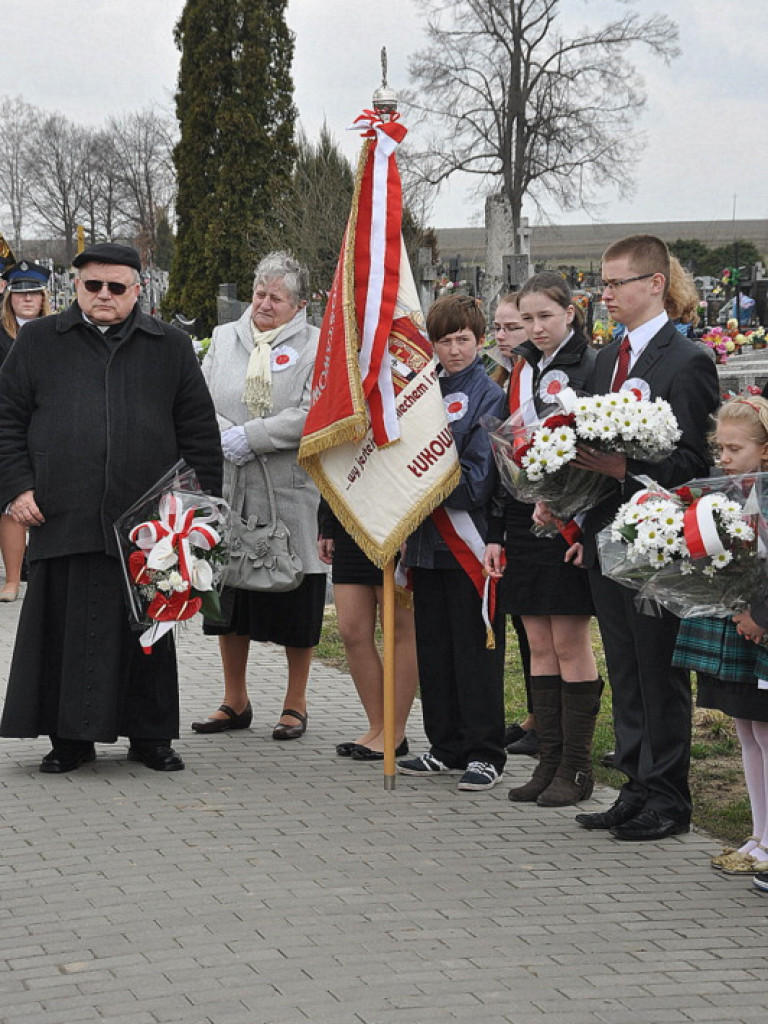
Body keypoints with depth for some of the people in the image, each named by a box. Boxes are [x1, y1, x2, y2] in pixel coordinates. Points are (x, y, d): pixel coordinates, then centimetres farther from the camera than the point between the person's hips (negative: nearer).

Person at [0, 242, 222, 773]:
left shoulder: (171, 347, 10)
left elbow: (200, 432, 9)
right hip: (61, 519, 0)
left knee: (146, 630, 6)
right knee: (64, 628, 1)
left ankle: (150, 736, 17)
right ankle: (70, 738, 12)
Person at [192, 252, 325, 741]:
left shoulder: (317, 347, -2)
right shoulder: (225, 338, 12)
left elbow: (312, 417, -13)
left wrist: (248, 437, -15)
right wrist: (226, 437, -13)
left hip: (292, 494, -4)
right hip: (228, 491, 4)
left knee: (296, 603, 3)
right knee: (229, 597, 9)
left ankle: (296, 704, 16)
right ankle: (235, 701, 22)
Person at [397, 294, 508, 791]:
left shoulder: (488, 396, -6)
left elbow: (479, 479, -13)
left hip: (469, 541, -7)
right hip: (428, 541, 7)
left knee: (476, 652, -1)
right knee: (434, 651, 12)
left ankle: (486, 754, 6)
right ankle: (447, 748, 22)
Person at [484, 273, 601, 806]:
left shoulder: (590, 368, -5)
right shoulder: (522, 373, 15)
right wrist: (496, 533, 12)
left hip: (570, 522, -6)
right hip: (524, 518, 6)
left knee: (571, 643, -3)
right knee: (540, 646, 8)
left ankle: (576, 768, 4)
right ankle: (549, 762, 13)